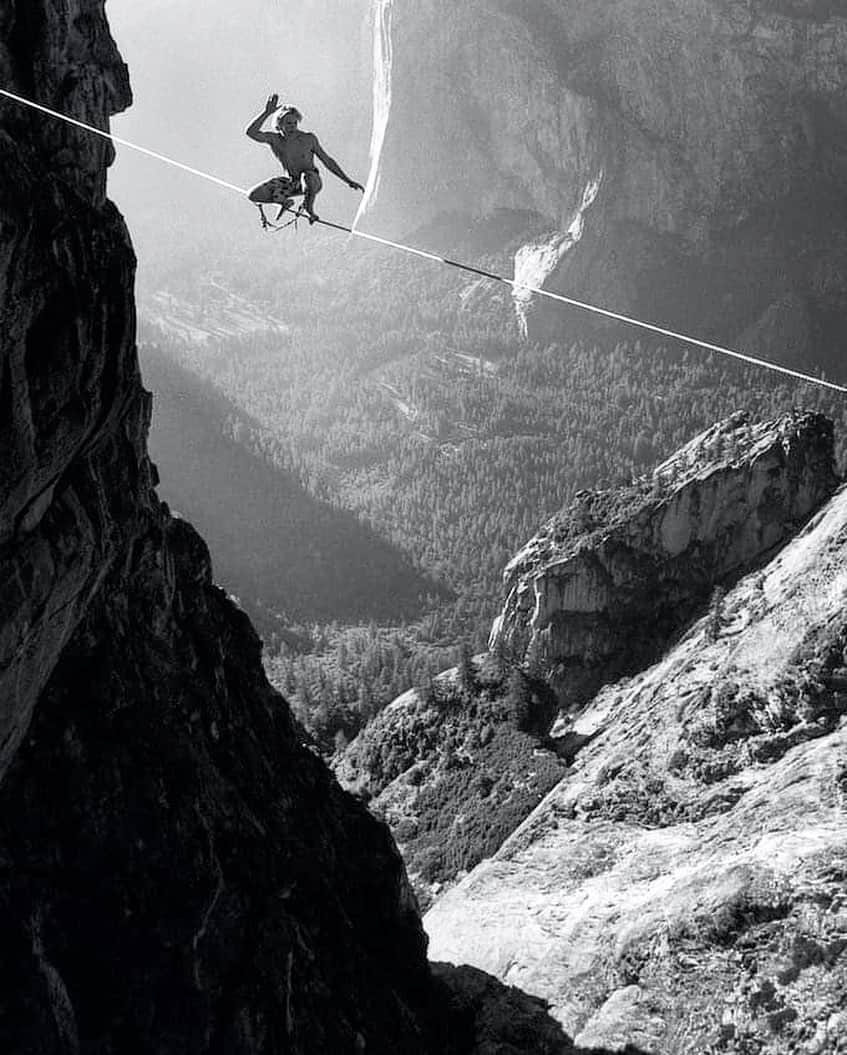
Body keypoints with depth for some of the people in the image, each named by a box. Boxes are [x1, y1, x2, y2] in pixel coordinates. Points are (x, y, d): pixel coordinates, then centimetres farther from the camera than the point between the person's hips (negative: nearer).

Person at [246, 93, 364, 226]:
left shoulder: (308, 139, -13)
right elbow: (251, 132, -25)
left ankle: (309, 209, -14)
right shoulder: (274, 139, -10)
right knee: (254, 196, -11)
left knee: (307, 177, -42)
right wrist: (266, 113, -33)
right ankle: (285, 202, 15)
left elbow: (328, 161, -6)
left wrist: (348, 181, -7)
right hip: (291, 183, 3)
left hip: (313, 181, -3)